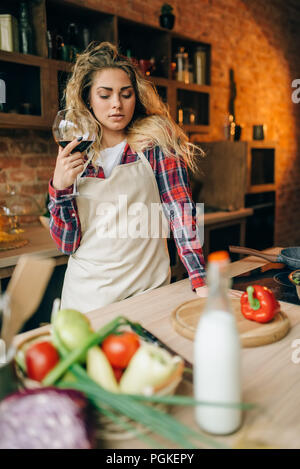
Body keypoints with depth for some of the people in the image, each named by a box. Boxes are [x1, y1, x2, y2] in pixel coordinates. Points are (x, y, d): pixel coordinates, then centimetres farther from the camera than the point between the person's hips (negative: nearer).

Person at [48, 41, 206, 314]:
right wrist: (60, 187, -16)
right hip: (86, 292, 3)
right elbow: (67, 244, -1)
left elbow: (179, 209, -13)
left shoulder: (156, 140, -5)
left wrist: (201, 281, -24)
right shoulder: (76, 154, 2)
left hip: (148, 289, -2)